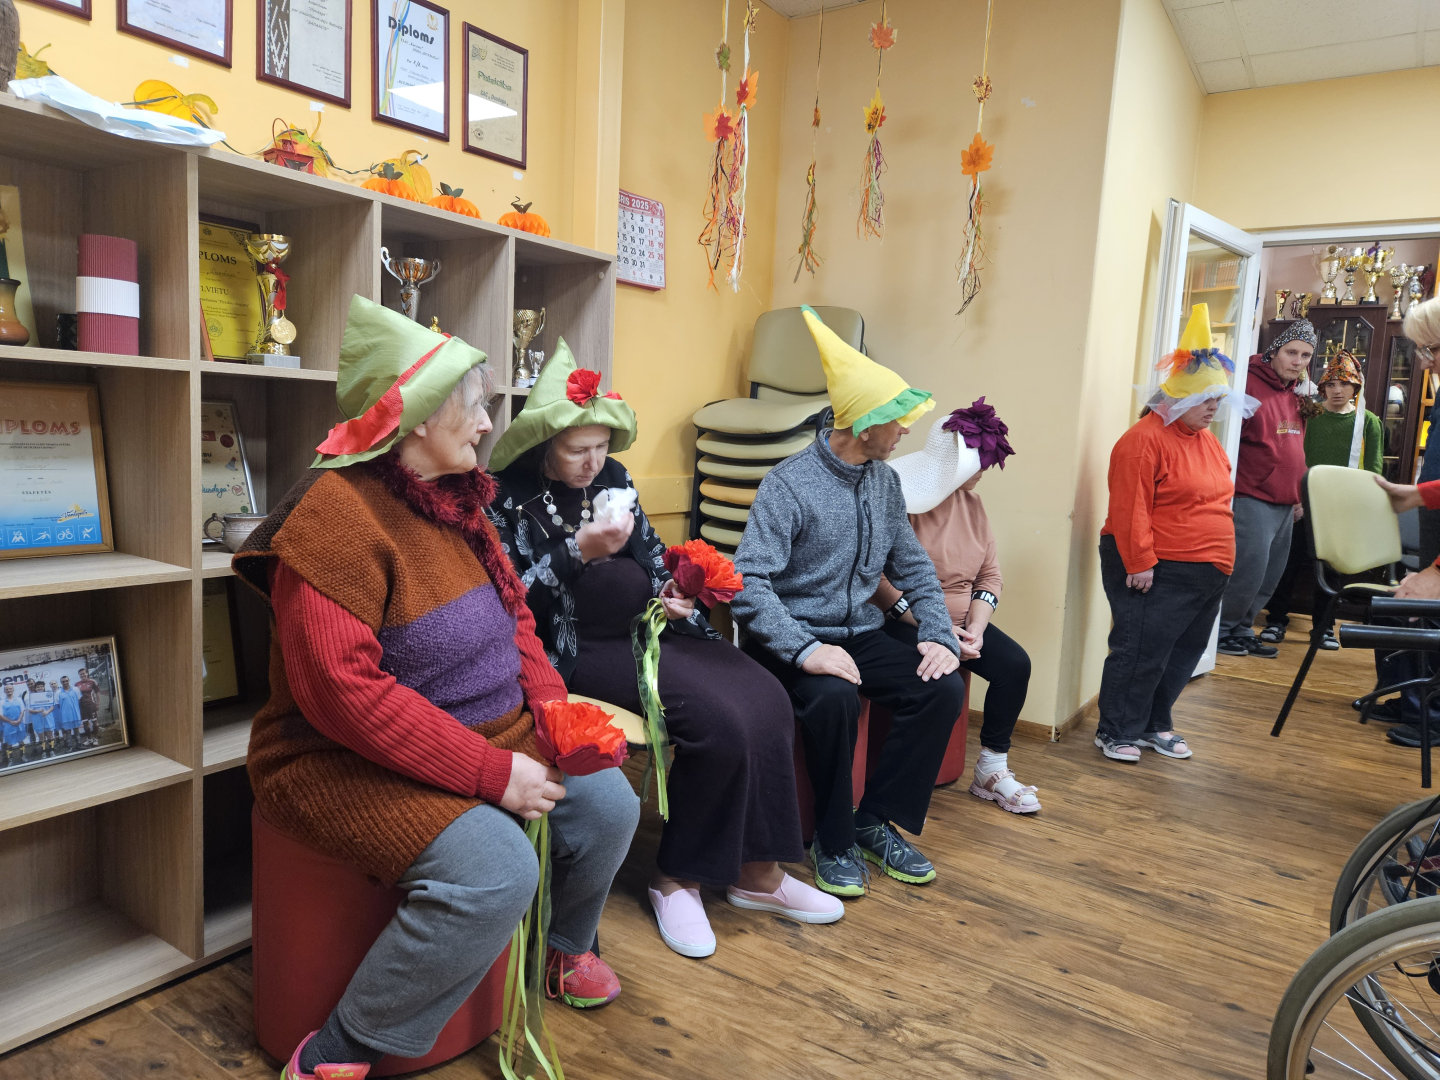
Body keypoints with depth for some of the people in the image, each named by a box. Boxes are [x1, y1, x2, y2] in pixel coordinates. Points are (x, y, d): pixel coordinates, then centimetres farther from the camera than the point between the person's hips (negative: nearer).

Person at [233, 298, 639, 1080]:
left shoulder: (457, 499, 6)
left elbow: (512, 612, 13)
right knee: (494, 870, -28)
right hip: (348, 762, -8)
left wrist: (554, 707, -5)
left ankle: (564, 949, 34)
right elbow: (345, 691, -28)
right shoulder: (338, 514, -22)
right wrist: (491, 772, -27)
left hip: (489, 734, 9)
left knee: (608, 805, 2)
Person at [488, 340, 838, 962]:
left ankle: (755, 869, -1)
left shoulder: (612, 478, 11)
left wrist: (670, 596, -1)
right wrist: (578, 551, -21)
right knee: (719, 719, -25)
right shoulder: (511, 497, -7)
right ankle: (678, 877, -4)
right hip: (581, 648, -7)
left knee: (765, 700, -14)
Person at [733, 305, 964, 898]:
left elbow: (912, 567, 13)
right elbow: (749, 582, -23)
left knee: (944, 687, -16)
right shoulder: (789, 484, -15)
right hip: (795, 637, -6)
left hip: (861, 631, 7)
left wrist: (937, 633, -3)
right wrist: (805, 650, -33)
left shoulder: (885, 481, 8)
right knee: (834, 695, -35)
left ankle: (876, 821, 1)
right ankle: (834, 842, -10)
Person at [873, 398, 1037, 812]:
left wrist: (976, 629, -9)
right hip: (906, 622, -7)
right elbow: (882, 581, -22)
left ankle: (991, 772, 5)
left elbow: (990, 575, 8)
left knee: (1016, 664, -11)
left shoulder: (972, 503, 9)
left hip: (961, 621, 7)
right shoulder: (901, 499, -16)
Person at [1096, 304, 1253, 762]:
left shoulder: (1206, 439, 14)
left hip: (1206, 575, 9)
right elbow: (1130, 509, -19)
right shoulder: (1146, 438, -14)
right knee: (1141, 651, -5)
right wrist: (1141, 563, -20)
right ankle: (1116, 733, 9)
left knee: (1183, 653, 15)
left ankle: (1155, 725, 30)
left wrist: (1219, 562, 20)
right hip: (1156, 572, -9)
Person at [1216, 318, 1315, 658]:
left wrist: (1299, 495, 20)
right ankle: (1222, 629, 7)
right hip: (1253, 499, -8)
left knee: (1270, 576, 11)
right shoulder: (1251, 385, -10)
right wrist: (1231, 489, -16)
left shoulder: (1298, 394, 15)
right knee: (1248, 569, -10)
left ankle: (1242, 629, 24)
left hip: (1285, 505, 8)